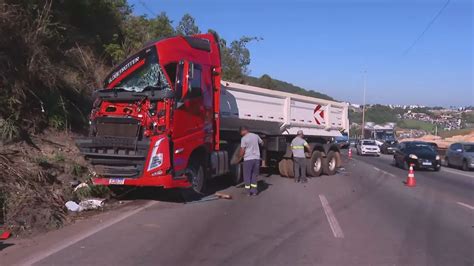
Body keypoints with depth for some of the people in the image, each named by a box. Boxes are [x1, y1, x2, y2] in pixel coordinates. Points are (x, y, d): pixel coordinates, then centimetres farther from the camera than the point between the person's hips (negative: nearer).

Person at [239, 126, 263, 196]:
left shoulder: (244, 138, -10)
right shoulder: (256, 136, 5)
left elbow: (242, 150, -11)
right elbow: (261, 142, 24)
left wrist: (240, 156, 6)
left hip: (248, 159, -5)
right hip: (256, 158, 5)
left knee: (247, 176, 7)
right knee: (254, 175, 14)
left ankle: (248, 191, 7)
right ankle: (254, 191, 14)